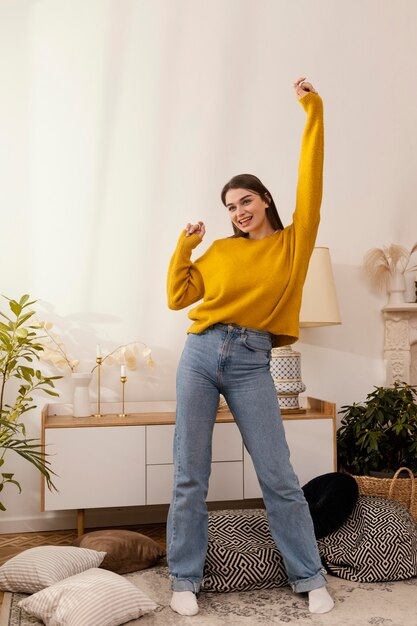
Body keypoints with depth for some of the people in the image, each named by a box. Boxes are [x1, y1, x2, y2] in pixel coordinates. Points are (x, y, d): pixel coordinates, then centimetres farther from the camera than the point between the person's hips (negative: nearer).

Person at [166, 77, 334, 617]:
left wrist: (313, 112, -1)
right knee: (190, 476, 5)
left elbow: (311, 180, 0)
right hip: (201, 355, 3)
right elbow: (177, 297, 15)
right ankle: (185, 579, 19)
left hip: (251, 364, -2)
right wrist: (185, 246, 7)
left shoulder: (293, 243, 7)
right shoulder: (220, 251, 14)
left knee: (278, 477, 1)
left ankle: (310, 578, 18)